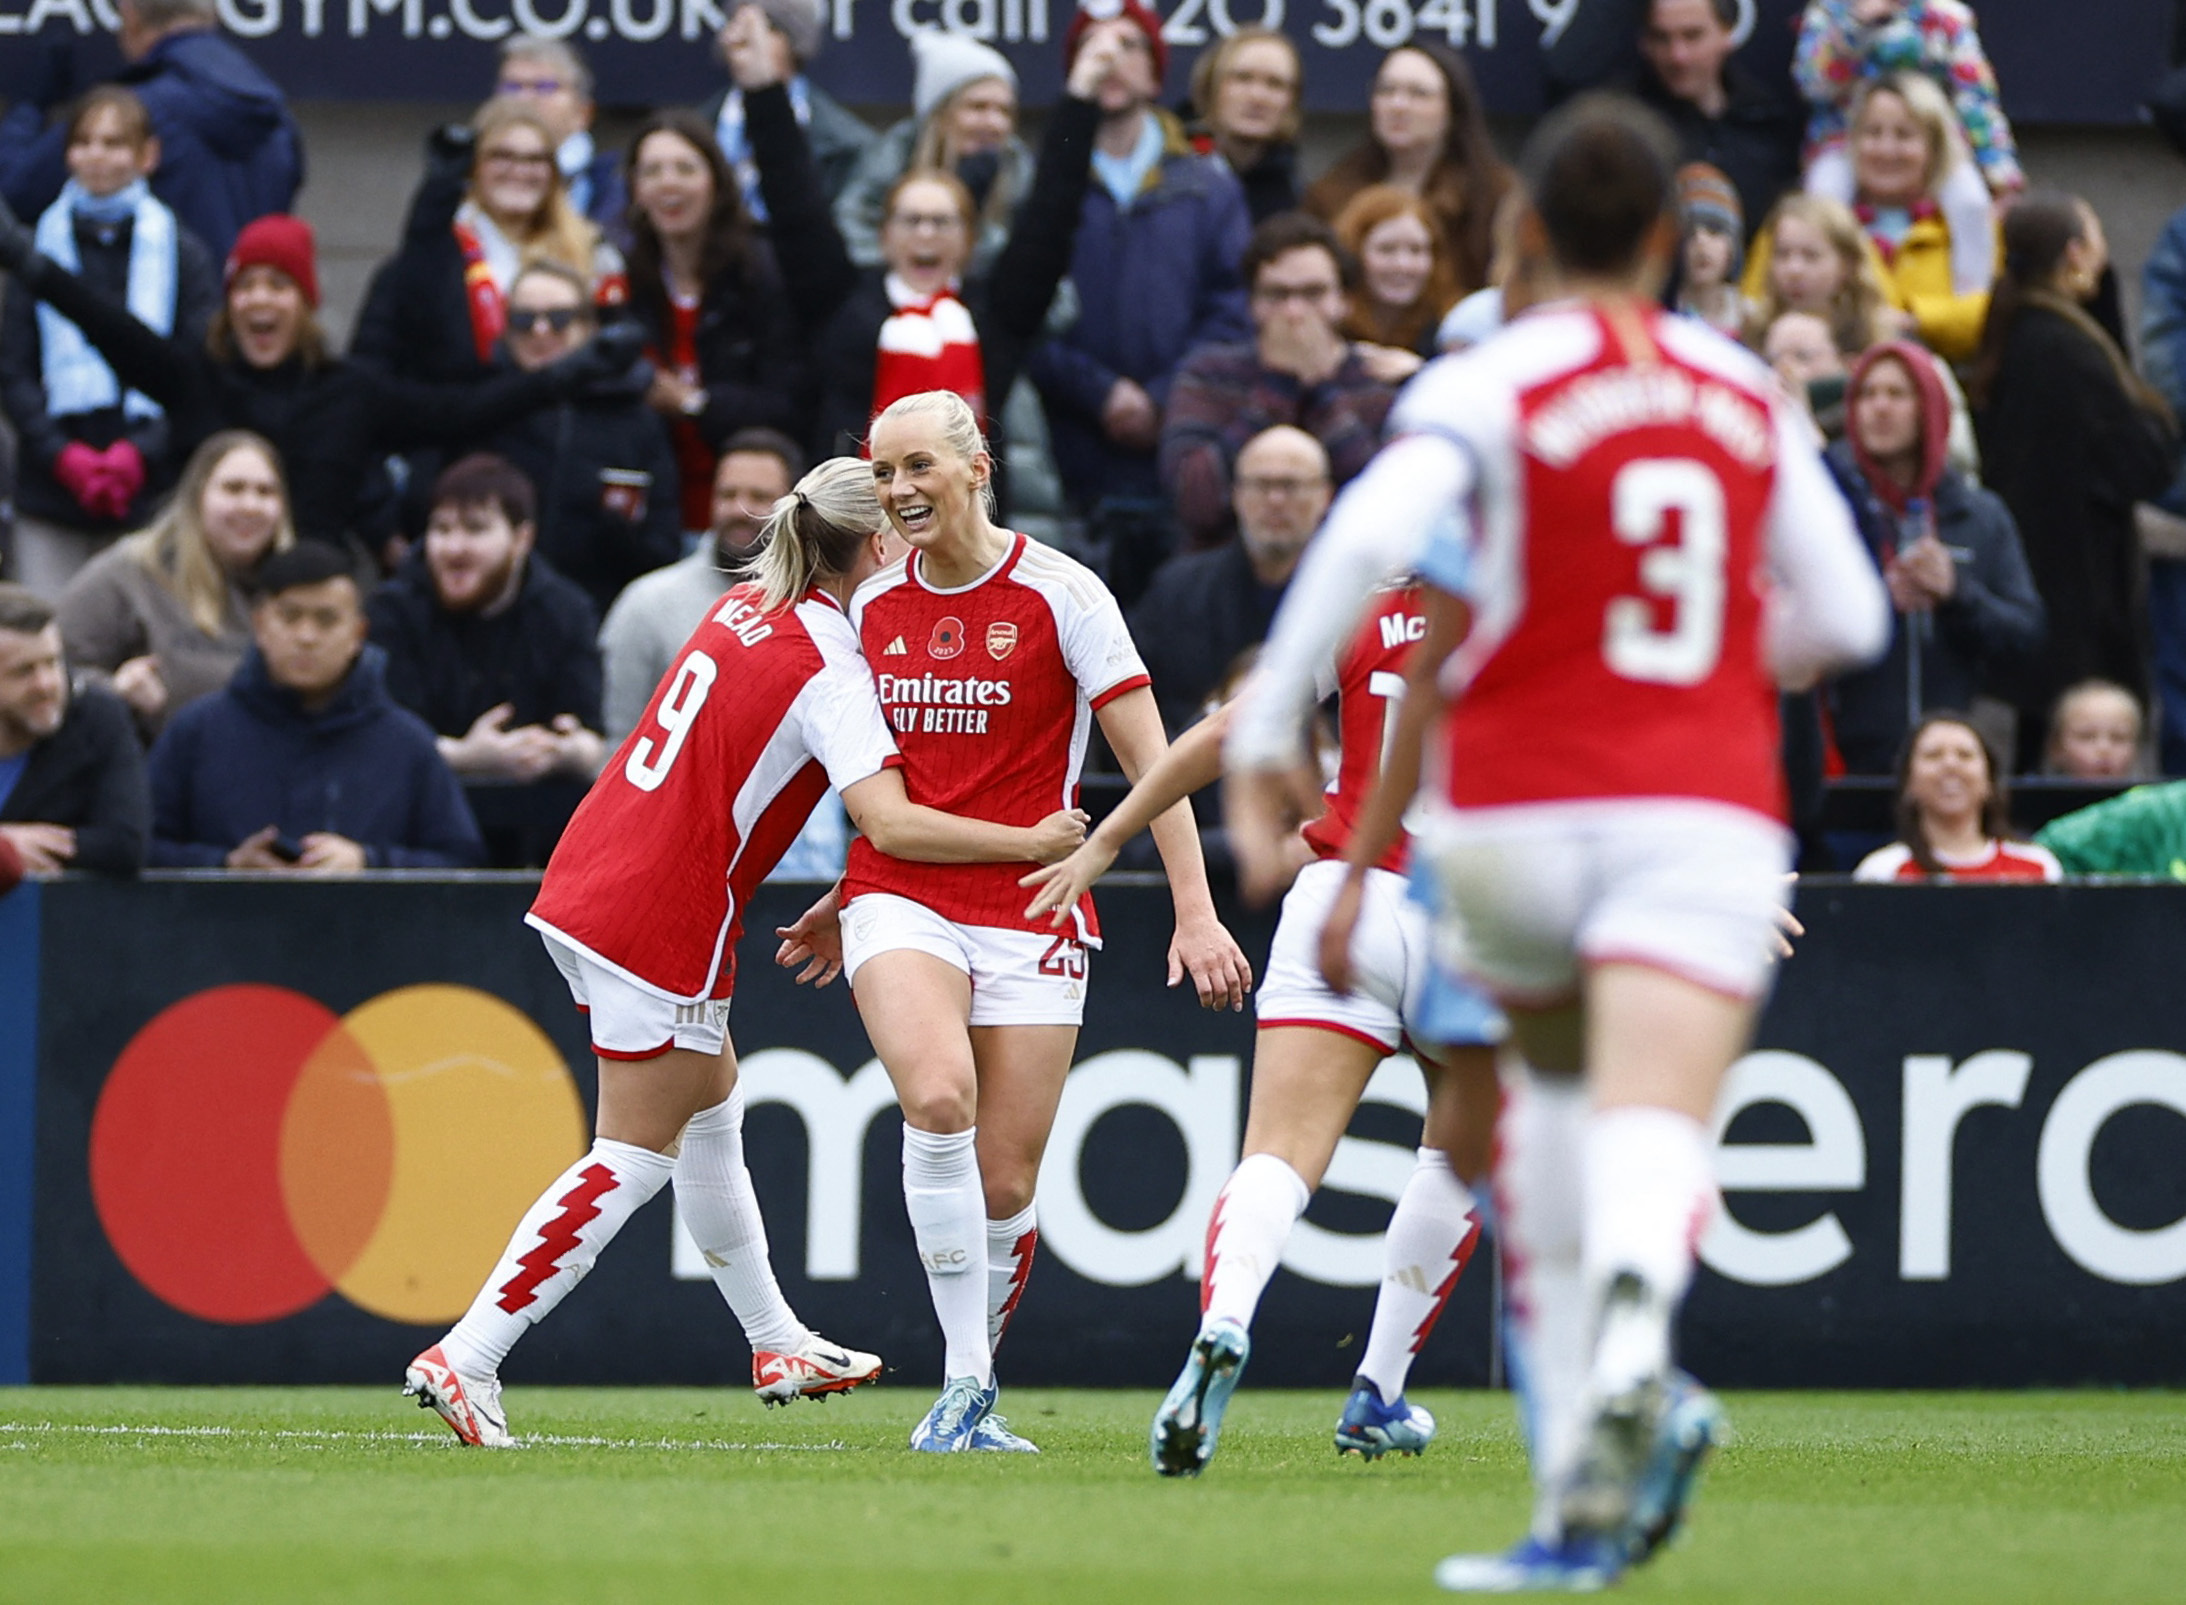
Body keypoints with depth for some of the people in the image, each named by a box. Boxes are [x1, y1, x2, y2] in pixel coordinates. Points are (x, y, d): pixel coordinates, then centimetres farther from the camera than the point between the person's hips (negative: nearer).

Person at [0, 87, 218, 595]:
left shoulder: (182, 254, 6)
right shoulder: (42, 249, 9)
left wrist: (140, 454, -12)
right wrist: (63, 456, -7)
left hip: (149, 496, -1)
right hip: (52, 496, 1)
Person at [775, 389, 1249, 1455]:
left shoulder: (1058, 594, -5)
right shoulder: (873, 605, 8)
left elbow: (1149, 759, -5)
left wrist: (1195, 911, -11)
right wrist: (847, 899, 28)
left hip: (1029, 909, -2)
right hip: (903, 899, 2)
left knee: (1004, 1188, -2)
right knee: (937, 1095, -28)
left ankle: (967, 1400, 21)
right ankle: (965, 1379, -23)